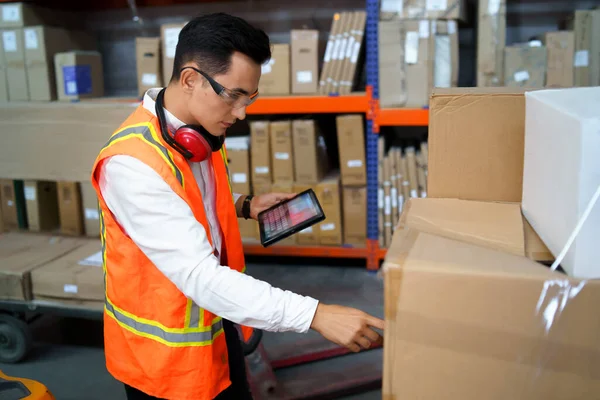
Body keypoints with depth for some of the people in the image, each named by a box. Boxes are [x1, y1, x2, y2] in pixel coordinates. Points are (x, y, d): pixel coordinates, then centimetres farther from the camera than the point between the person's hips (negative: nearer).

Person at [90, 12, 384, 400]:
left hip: (217, 326, 7)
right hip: (163, 349, -7)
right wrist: (315, 314, -38)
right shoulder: (131, 163, -30)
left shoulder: (203, 132, -2)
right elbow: (198, 275, -35)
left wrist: (244, 205, -3)